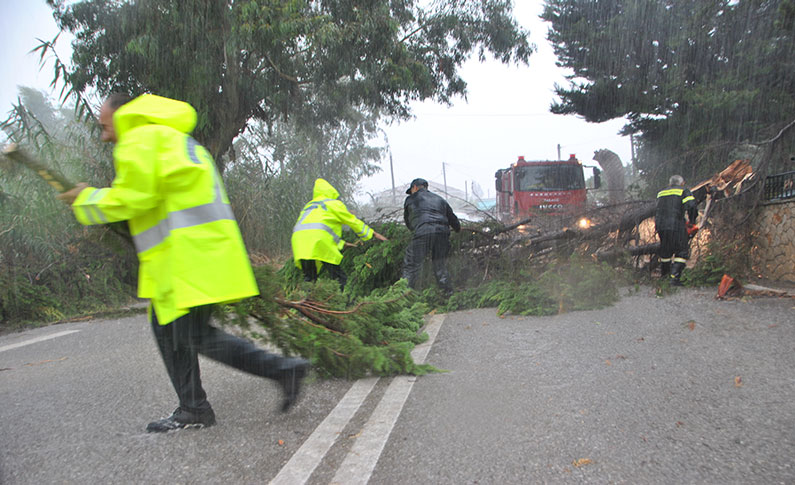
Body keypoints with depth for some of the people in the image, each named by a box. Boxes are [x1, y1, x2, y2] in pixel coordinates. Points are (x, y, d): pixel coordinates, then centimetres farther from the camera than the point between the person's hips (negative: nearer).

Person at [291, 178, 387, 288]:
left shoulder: (309, 205, 35)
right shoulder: (334, 203, 18)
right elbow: (354, 222, 22)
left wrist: (343, 244, 39)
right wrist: (374, 234, 33)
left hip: (298, 237, 6)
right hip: (319, 238, -6)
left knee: (309, 277, 12)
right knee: (340, 277, -3)